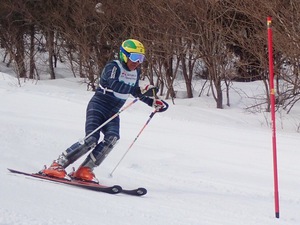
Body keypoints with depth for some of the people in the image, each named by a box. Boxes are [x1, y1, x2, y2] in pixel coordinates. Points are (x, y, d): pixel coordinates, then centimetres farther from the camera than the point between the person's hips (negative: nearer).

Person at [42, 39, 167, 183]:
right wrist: (141, 90, -43)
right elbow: (114, 85, -36)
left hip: (113, 113, 7)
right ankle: (57, 166, -13)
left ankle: (84, 170, -20)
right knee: (91, 140, -23)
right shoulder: (113, 67, -15)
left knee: (112, 138, -22)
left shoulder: (136, 72, 9)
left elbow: (135, 92, 28)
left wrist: (152, 102, 15)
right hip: (98, 106, -7)